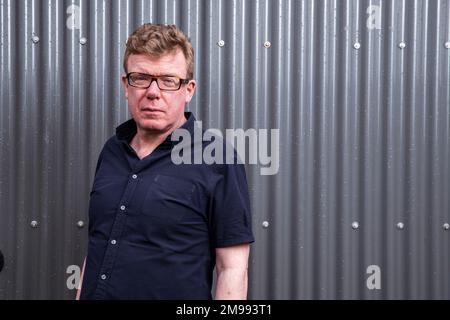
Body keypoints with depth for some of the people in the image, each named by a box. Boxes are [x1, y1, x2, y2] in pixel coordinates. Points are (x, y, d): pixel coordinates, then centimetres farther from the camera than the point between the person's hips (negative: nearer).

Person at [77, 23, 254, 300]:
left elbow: (233, 269, -14)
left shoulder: (218, 162, -13)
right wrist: (80, 295, 9)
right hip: (96, 292, 5)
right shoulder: (112, 151, 6)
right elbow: (97, 246, 13)